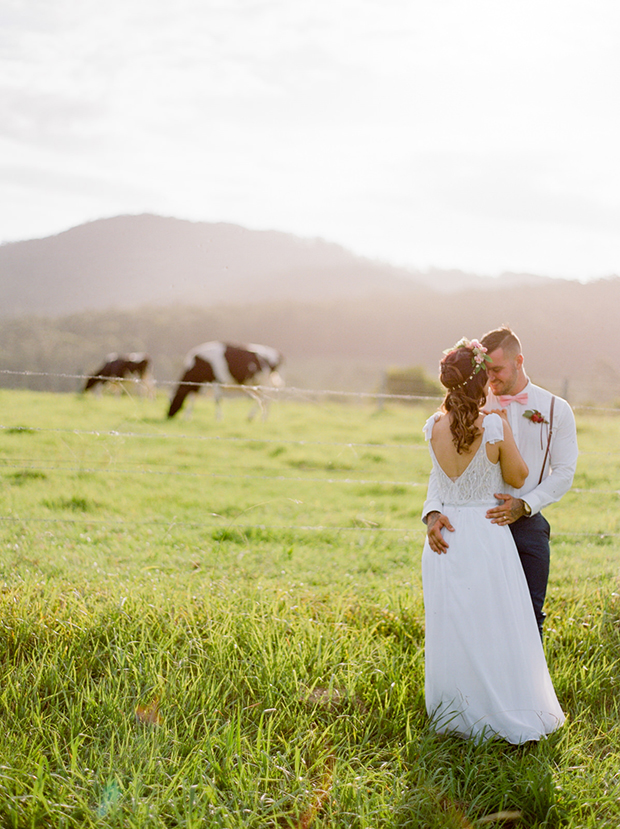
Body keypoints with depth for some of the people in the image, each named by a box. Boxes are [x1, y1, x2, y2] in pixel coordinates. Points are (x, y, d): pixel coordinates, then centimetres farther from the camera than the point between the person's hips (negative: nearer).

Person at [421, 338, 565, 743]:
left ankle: (454, 715, 24)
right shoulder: (496, 426, -15)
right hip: (488, 532, -4)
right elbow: (517, 478, -2)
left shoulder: (433, 427, -4)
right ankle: (505, 711, 17)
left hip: (445, 539, 4)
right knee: (496, 628, 8)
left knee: (451, 627, 13)